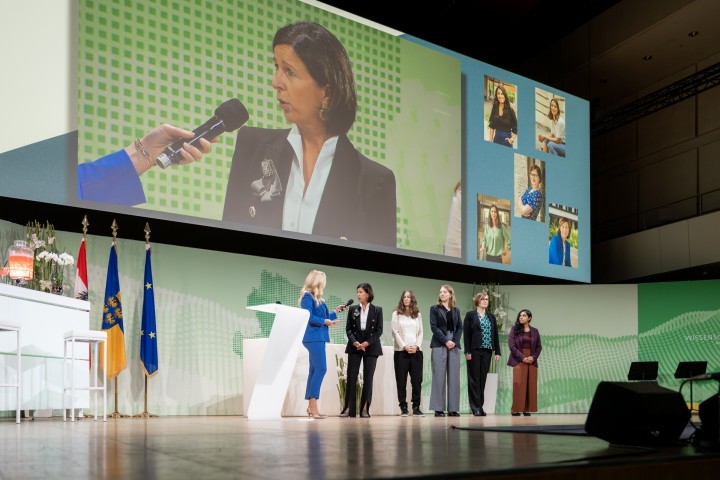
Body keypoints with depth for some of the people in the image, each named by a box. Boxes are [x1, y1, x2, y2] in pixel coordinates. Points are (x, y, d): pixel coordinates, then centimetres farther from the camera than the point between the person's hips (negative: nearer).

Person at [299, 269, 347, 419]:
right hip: (313, 337, -10)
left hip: (318, 338, 10)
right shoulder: (307, 296, -7)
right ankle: (313, 405, -17)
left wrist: (335, 311, 26)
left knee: (315, 370, 8)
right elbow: (309, 317, -16)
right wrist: (325, 321, -12)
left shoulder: (317, 298, 19)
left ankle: (311, 407, 9)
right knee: (321, 369, -15)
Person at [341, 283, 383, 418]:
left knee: (368, 378, -2)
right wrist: (354, 342, -13)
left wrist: (367, 343, -13)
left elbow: (379, 330, -1)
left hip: (371, 347, -1)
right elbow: (348, 328, 4)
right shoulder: (352, 309, 8)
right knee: (351, 377, -4)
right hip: (354, 347, 1)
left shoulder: (377, 310, 3)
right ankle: (349, 408, -3)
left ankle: (365, 409, 1)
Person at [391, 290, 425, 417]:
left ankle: (416, 407, 2)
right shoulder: (397, 314, 6)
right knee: (401, 380, -2)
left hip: (416, 351, 2)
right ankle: (403, 408, 1)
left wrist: (417, 346, -7)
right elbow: (395, 332, -1)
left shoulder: (418, 314, 14)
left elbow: (420, 333, 9)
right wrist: (404, 346, -11)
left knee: (417, 380, -2)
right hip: (401, 351, -2)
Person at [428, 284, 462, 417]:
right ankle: (438, 409, -4)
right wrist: (445, 341, -13)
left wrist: (454, 342, -7)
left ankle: (453, 408, 3)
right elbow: (434, 327, -4)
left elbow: (460, 327, 9)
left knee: (454, 377, 0)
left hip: (454, 345, 3)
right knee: (439, 377, -6)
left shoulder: (456, 310, 15)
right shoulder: (434, 309, 5)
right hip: (439, 345, -3)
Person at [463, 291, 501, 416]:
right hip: (475, 351, -4)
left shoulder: (491, 317, 14)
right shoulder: (470, 315, 0)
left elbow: (495, 335, 12)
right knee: (474, 379, -1)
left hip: (487, 351, 4)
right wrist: (467, 352, -12)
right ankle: (476, 408, 1)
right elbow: (466, 334, -5)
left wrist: (497, 352, 6)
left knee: (482, 379, 6)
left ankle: (480, 406, 11)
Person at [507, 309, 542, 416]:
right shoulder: (515, 330, 2)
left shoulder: (534, 331, 10)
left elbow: (539, 347, 10)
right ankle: (516, 409, -4)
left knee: (531, 385, 0)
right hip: (518, 361, -3)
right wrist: (522, 357, -12)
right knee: (519, 384, -8)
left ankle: (527, 409, 4)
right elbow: (512, 346, -5)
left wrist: (533, 357, -7)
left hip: (532, 361, 3)